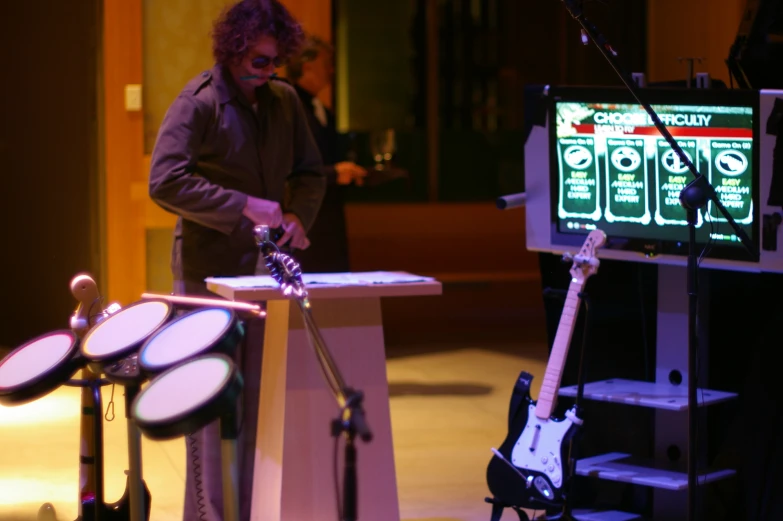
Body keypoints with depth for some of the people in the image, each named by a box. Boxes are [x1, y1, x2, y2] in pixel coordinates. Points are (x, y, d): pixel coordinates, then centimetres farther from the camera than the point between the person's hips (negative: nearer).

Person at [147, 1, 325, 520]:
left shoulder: (284, 99, 10)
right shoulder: (197, 103, -10)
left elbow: (310, 171, 19)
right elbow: (165, 182, -20)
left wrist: (297, 215, -2)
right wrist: (245, 206, -22)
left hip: (267, 265, 6)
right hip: (210, 270, -6)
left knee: (265, 395, 5)